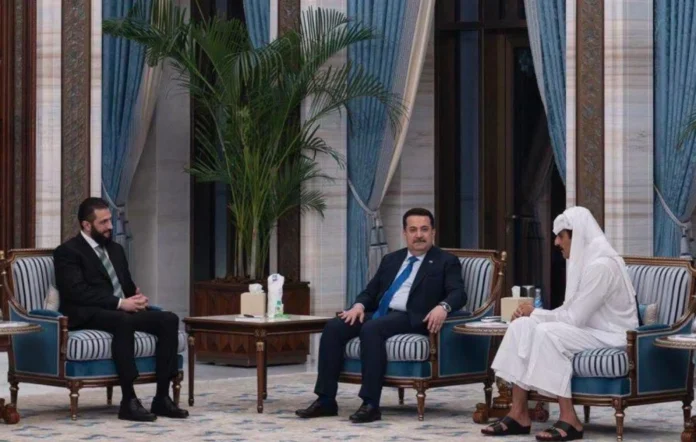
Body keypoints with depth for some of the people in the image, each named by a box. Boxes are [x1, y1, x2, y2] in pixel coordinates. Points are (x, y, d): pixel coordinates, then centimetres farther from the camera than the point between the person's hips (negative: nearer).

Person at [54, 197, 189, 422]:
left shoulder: (115, 249, 23)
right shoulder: (68, 252, -3)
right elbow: (77, 292, -16)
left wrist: (137, 297, -1)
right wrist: (119, 303, -22)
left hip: (123, 311, 8)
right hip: (88, 315, -8)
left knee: (169, 319, -17)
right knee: (123, 321, -40)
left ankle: (162, 397, -20)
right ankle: (129, 401, -38)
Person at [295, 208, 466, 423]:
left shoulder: (446, 262, 7)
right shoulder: (391, 260, 23)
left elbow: (458, 293, -7)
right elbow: (370, 291, 22)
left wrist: (443, 307, -29)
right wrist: (359, 305, -2)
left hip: (411, 318, -6)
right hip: (379, 314, 6)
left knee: (371, 329, -35)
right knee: (333, 327, -18)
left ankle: (371, 404, -35)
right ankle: (325, 400, -17)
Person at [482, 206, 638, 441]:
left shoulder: (601, 265, -21)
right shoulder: (583, 260, 11)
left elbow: (574, 318, -22)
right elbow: (571, 311, 13)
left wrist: (536, 313, -8)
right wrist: (532, 315, -1)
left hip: (610, 336, -9)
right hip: (589, 328, 10)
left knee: (548, 333, -30)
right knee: (521, 326, -7)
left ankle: (569, 420, -25)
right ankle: (518, 413, -10)